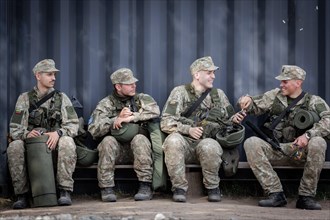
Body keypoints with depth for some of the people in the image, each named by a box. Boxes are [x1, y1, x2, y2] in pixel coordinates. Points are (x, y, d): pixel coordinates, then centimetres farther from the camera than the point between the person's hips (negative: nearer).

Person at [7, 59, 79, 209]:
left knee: (67, 142, -34)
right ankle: (21, 195, -21)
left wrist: (58, 133, -22)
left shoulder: (61, 98, 10)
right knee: (14, 146, -32)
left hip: (55, 143, 0)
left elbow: (73, 125, 0)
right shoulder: (25, 99, 9)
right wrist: (26, 134, -21)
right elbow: (14, 129, 2)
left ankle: (65, 191, -29)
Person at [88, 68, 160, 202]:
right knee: (108, 141, -29)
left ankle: (145, 186, -28)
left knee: (139, 139, -30)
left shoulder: (142, 99, 10)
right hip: (115, 150, 0)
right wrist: (117, 119, -17)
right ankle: (106, 188, -23)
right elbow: (93, 130, -7)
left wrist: (131, 117, -19)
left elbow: (155, 111, -13)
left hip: (138, 149, 0)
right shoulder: (105, 104, 7)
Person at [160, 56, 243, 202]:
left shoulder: (218, 94, 17)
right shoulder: (180, 92, 5)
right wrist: (188, 129, -18)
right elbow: (166, 123, -4)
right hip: (185, 143, -1)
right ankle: (179, 187, -21)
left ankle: (213, 187, -10)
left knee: (209, 146, -35)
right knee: (173, 140, -35)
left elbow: (231, 120, 24)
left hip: (208, 142, 1)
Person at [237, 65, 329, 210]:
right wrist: (247, 100, -5)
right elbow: (254, 106, 20)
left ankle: (306, 196, -21)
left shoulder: (314, 102, 4)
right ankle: (276, 194, -24)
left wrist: (308, 134, -26)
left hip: (301, 152, -3)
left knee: (318, 143, -34)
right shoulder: (275, 96, 15)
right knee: (251, 143, -23)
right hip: (276, 150, 3)